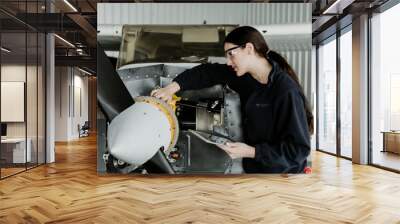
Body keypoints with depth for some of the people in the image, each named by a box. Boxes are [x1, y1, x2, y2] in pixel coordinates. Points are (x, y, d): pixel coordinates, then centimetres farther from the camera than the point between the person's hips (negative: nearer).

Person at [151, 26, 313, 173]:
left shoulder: (287, 92, -26)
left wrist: (251, 152, -25)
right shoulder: (245, 76, -5)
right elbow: (209, 72, 5)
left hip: (281, 170, -6)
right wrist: (173, 87, -4)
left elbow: (299, 148, -24)